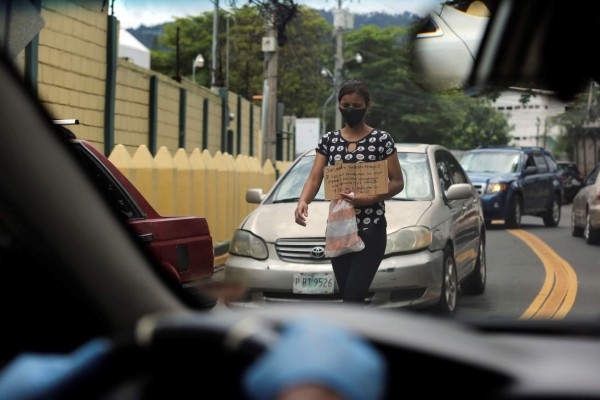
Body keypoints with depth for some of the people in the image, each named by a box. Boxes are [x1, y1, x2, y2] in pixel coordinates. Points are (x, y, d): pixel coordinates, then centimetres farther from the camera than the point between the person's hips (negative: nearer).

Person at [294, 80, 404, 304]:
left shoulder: (381, 140, -2)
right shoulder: (329, 140, 8)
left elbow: (397, 183, -1)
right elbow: (315, 178, -1)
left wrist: (369, 198, -19)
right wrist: (303, 202, -23)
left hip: (371, 229, -4)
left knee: (352, 299, -12)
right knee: (350, 299, 7)